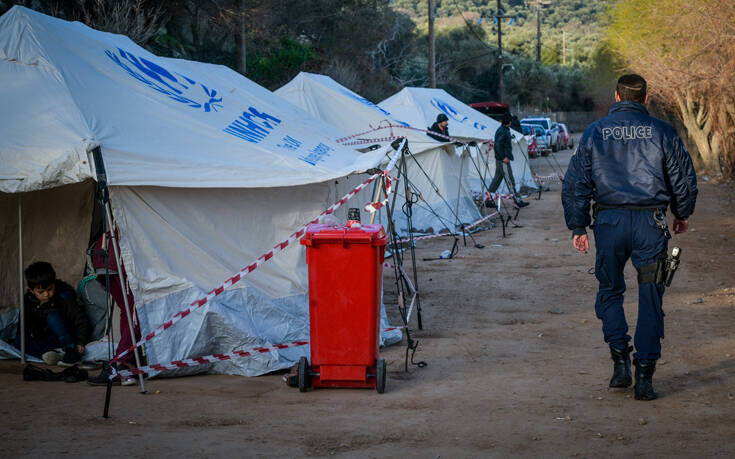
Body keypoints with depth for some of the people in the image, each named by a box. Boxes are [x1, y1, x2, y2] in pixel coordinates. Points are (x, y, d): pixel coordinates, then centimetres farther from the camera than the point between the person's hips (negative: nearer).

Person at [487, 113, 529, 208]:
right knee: (510, 181, -7)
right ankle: (517, 201, -5)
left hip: (499, 159, 10)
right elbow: (498, 145, -25)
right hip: (503, 161, -10)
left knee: (497, 179, 15)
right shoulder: (503, 131, -17)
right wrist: (503, 157, -24)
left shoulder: (503, 130, 14)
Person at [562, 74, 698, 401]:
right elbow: (684, 179, 6)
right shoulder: (662, 132, 2)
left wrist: (578, 227, 11)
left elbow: (575, 184, 5)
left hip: (609, 222, 1)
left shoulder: (594, 133, 5)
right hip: (650, 224, -1)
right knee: (650, 299, 4)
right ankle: (644, 376, 1)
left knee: (610, 291, 18)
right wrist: (682, 215, 22)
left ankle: (620, 360, 6)